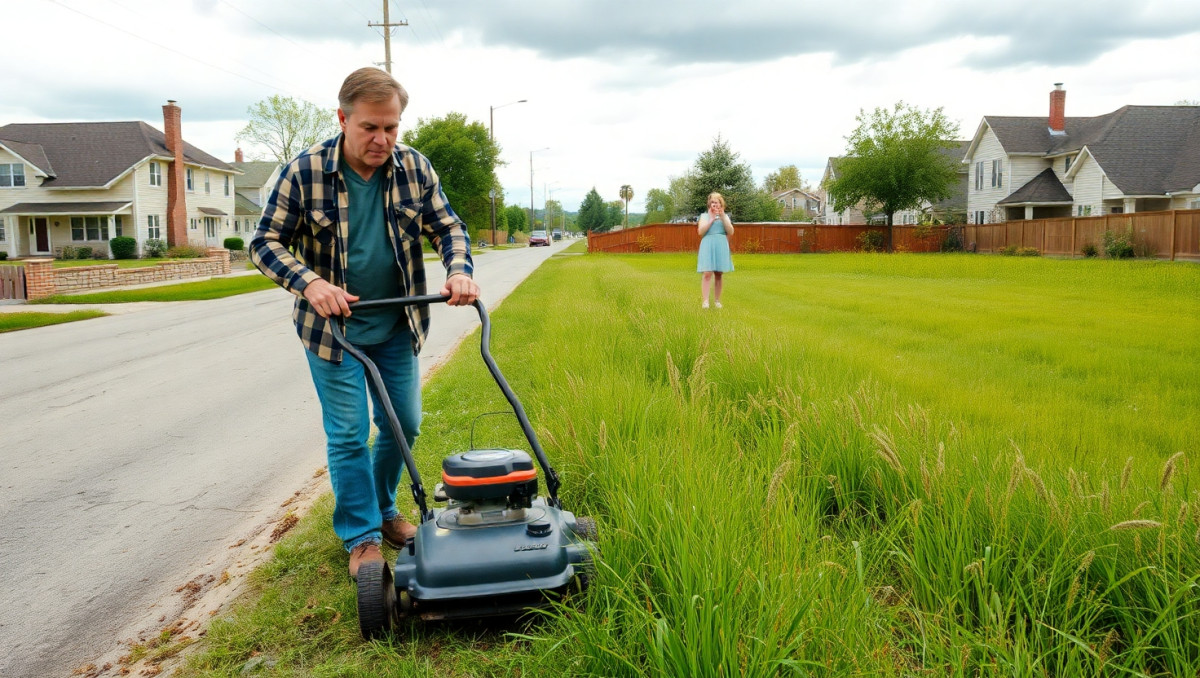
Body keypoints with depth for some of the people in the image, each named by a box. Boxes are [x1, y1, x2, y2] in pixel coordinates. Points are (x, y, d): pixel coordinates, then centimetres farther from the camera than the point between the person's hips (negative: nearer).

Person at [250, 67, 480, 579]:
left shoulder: (415, 168, -4)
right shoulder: (304, 172, -13)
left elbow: (447, 226, 2)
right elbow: (266, 243, -9)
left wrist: (459, 271, -19)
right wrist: (310, 283, -27)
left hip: (397, 325, 4)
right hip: (333, 325, -4)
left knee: (404, 424, 12)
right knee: (348, 434, 2)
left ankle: (383, 510, 35)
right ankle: (361, 535, 18)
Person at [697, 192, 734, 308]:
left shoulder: (725, 216, 15)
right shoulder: (704, 215, 9)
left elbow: (731, 232, 1)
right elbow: (701, 231, -5)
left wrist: (723, 217, -6)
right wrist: (711, 219, -7)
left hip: (721, 246, 2)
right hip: (708, 246, -2)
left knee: (718, 274, 3)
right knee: (707, 273, -14)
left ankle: (717, 300, 9)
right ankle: (704, 301, -20)